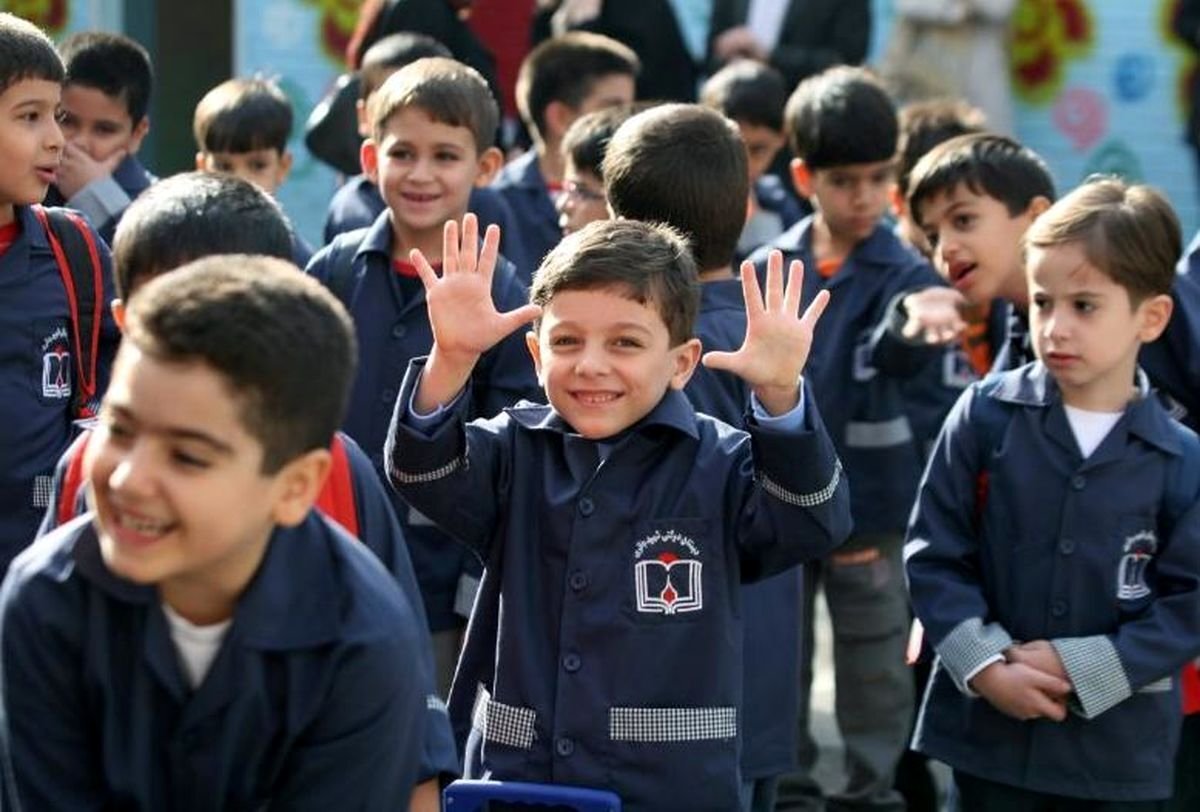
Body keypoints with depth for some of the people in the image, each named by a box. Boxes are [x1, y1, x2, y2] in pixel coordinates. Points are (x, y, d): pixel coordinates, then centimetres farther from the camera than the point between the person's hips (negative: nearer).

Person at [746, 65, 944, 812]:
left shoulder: (904, 273, -7)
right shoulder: (766, 273, 0)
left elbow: (898, 353, -29)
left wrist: (913, 327, -53)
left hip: (870, 506, -2)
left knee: (876, 673, 8)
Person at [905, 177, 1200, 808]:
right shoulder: (986, 416, -5)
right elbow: (934, 552, -2)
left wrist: (1080, 669, -14)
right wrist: (985, 664, -13)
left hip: (1120, 753, 0)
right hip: (988, 731, 0)